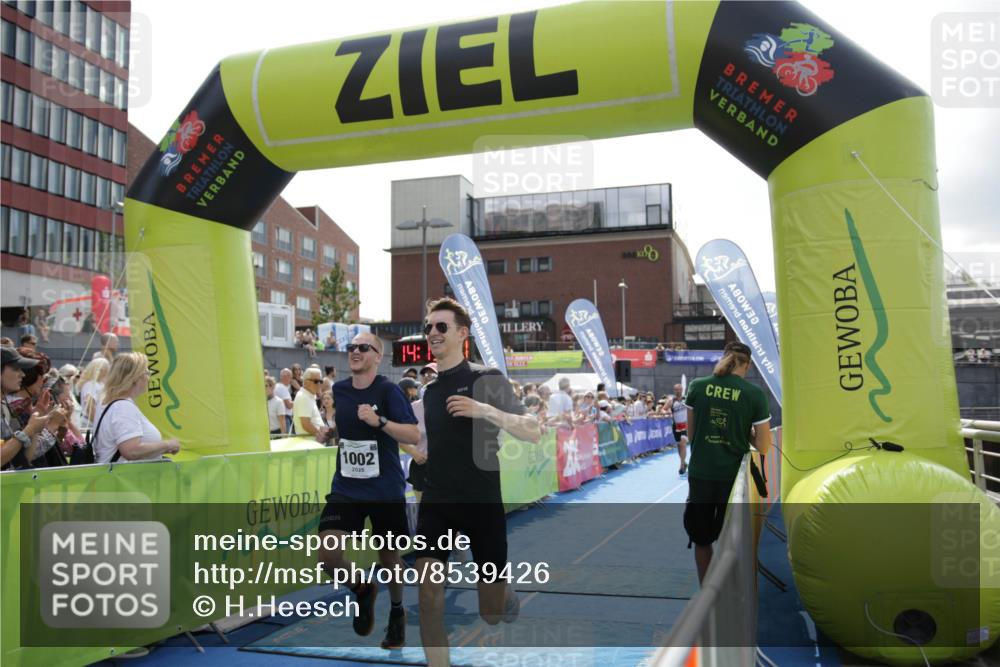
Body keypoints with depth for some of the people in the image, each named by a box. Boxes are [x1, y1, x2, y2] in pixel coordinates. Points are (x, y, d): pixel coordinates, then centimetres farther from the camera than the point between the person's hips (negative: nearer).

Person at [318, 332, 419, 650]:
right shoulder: (337, 390, 3)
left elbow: (414, 436, -21)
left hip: (386, 491, -3)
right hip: (345, 489, 3)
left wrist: (379, 420, -30)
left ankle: (397, 612, 42)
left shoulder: (388, 390, -12)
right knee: (327, 555, -16)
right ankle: (362, 590, 17)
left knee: (388, 556, 12)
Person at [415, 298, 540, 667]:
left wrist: (485, 410, -27)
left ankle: (507, 596, 45)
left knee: (491, 614, 8)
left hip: (482, 502, -3)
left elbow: (533, 432, -16)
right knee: (428, 595, -13)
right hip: (435, 502, 3)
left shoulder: (488, 379, -7)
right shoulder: (425, 387, 7)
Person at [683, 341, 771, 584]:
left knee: (701, 537, 19)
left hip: (700, 474, 1)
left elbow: (691, 433, 4)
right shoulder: (755, 394, -10)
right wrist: (744, 432, 9)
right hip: (734, 476, -1)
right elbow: (763, 447, -8)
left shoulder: (697, 387, -4)